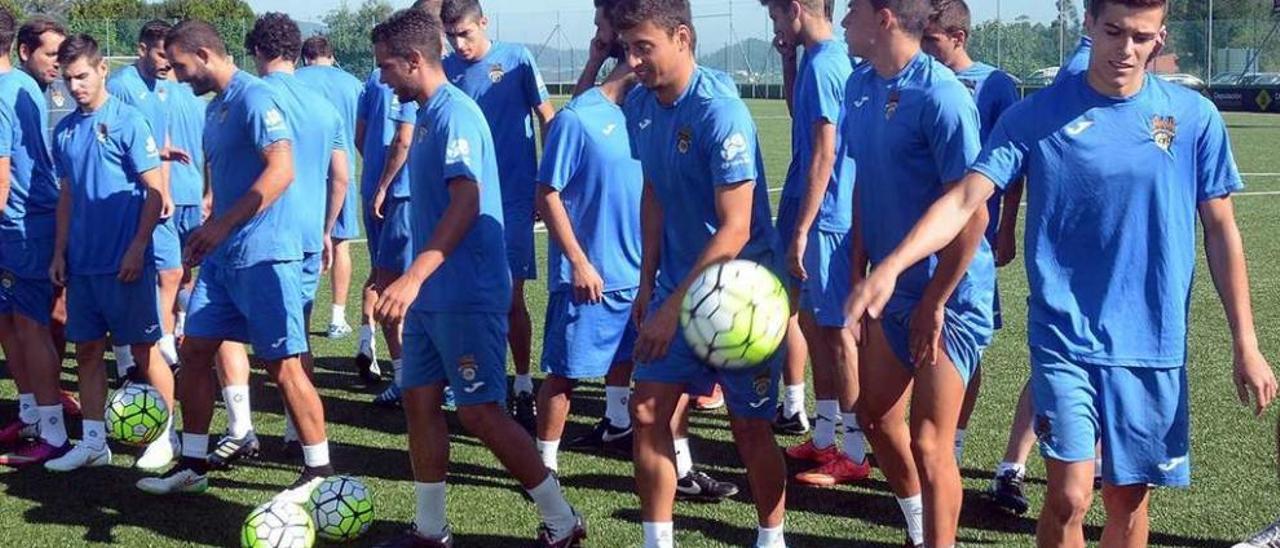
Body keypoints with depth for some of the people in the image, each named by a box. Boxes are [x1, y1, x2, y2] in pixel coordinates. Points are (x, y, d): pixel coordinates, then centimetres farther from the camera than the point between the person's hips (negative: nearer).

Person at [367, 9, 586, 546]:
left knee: (479, 412, -5)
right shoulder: (428, 114, 12)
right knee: (419, 400, 10)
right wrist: (415, 283, 23)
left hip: (466, 295, -10)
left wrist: (414, 277, -33)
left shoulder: (455, 114, -16)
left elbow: (466, 204, -27)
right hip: (432, 295, 10)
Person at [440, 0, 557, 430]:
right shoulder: (447, 70, 5)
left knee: (511, 297, -3)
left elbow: (547, 118, 0)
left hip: (513, 198, -3)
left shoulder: (516, 59, -4)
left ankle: (523, 387, 8)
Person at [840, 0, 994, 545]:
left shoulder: (940, 95, -21)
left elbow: (972, 213, -21)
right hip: (891, 292, 9)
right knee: (878, 417, 19)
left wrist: (934, 304, -19)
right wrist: (860, 278, 12)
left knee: (928, 444, -4)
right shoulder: (861, 86, 4)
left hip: (948, 297, -8)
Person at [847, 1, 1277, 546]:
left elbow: (1221, 231, 5)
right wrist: (892, 266, -28)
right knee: (1070, 496, -12)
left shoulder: (1194, 117, -1)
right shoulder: (1036, 115, -5)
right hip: (1065, 339, -2)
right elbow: (964, 200, -12)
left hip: (1153, 346, 2)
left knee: (1129, 501, 10)